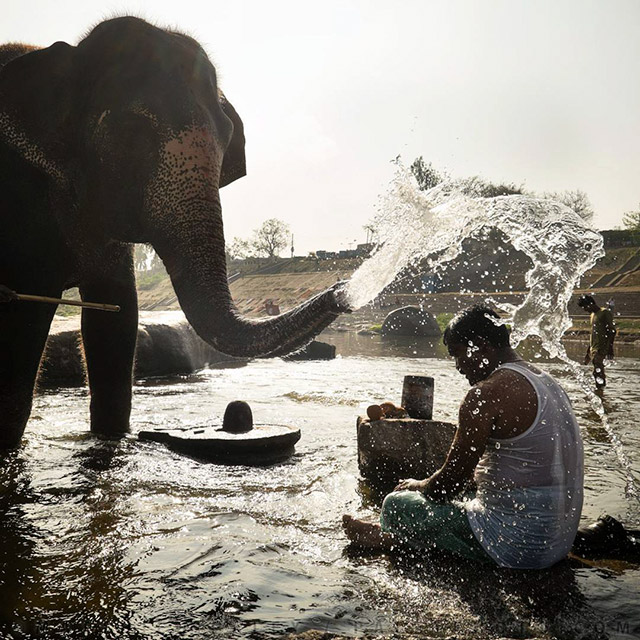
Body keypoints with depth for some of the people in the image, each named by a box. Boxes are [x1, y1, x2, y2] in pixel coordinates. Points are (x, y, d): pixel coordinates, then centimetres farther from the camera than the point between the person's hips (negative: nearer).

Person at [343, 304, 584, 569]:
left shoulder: (486, 394, -20)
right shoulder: (548, 383, 10)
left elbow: (449, 482, -17)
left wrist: (418, 486, 7)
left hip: (516, 547, -9)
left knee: (396, 504, 6)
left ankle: (387, 536, 37)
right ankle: (391, 534, 46)